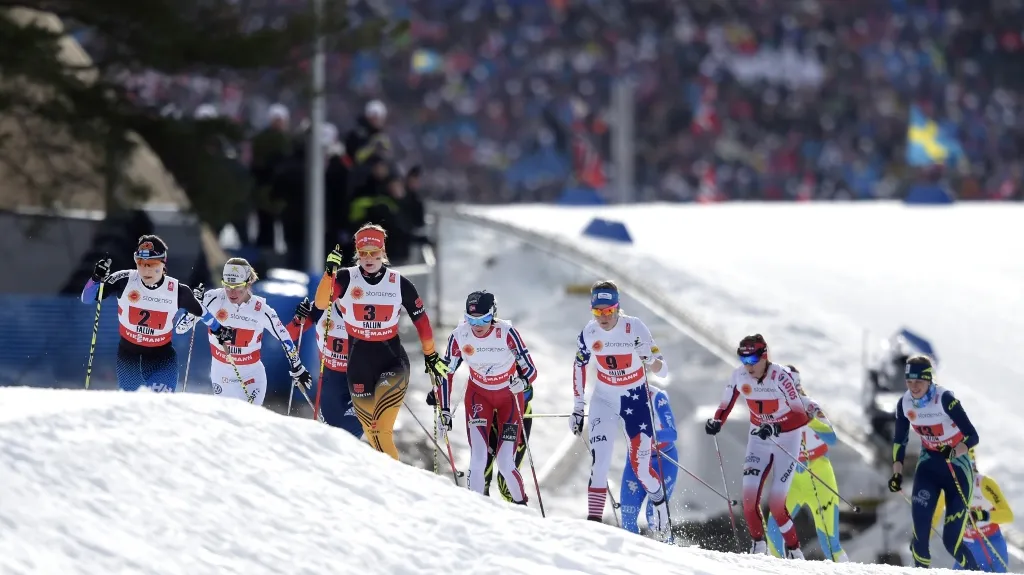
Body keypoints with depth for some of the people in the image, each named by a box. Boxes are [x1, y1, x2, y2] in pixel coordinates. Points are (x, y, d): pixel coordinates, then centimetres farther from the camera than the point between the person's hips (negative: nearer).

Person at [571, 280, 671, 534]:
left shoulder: (634, 328, -18)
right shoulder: (589, 333, -9)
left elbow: (661, 370, -15)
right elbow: (579, 365, 8)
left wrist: (652, 360, -39)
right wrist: (578, 407, 8)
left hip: (636, 399, -2)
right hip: (604, 399, 2)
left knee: (640, 466, -4)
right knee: (599, 461, -14)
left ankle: (660, 502, 25)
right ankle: (593, 520, -14)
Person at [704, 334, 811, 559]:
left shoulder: (780, 377, -27)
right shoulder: (740, 376, -13)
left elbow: (801, 417, -30)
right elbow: (725, 406, 0)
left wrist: (775, 428, -44)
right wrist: (716, 422, -22)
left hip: (786, 438, -4)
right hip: (759, 437, 4)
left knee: (775, 503, -9)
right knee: (749, 497, -11)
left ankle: (794, 551, 12)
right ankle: (758, 544, 10)